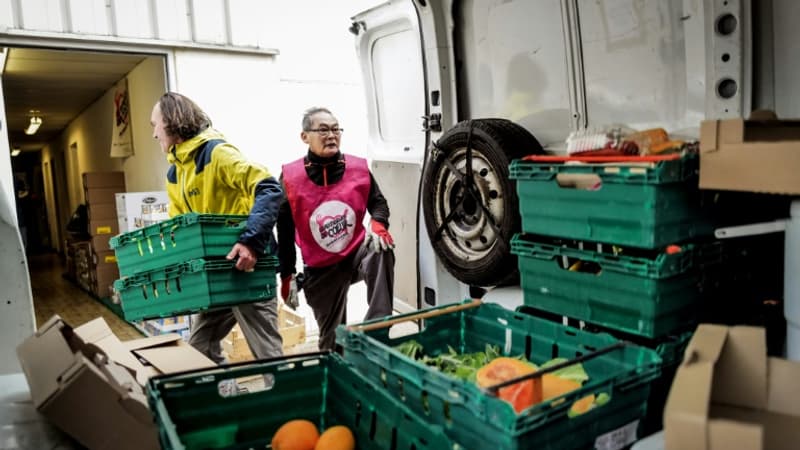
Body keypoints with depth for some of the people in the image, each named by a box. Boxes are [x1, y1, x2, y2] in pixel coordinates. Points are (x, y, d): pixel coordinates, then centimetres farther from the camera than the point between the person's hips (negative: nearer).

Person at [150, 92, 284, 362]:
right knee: (199, 347, 17)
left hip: (246, 262, -9)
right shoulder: (174, 173, 14)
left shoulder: (216, 152, -14)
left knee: (266, 351, -1)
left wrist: (251, 241, -34)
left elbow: (270, 190, -25)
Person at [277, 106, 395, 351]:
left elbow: (378, 202, 6)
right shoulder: (290, 177, -10)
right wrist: (287, 276, -4)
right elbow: (284, 232, -4)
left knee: (382, 250, -35)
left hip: (357, 253, 1)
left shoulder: (358, 168, -6)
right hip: (320, 270, -1)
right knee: (332, 338, 7)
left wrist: (378, 223, -19)